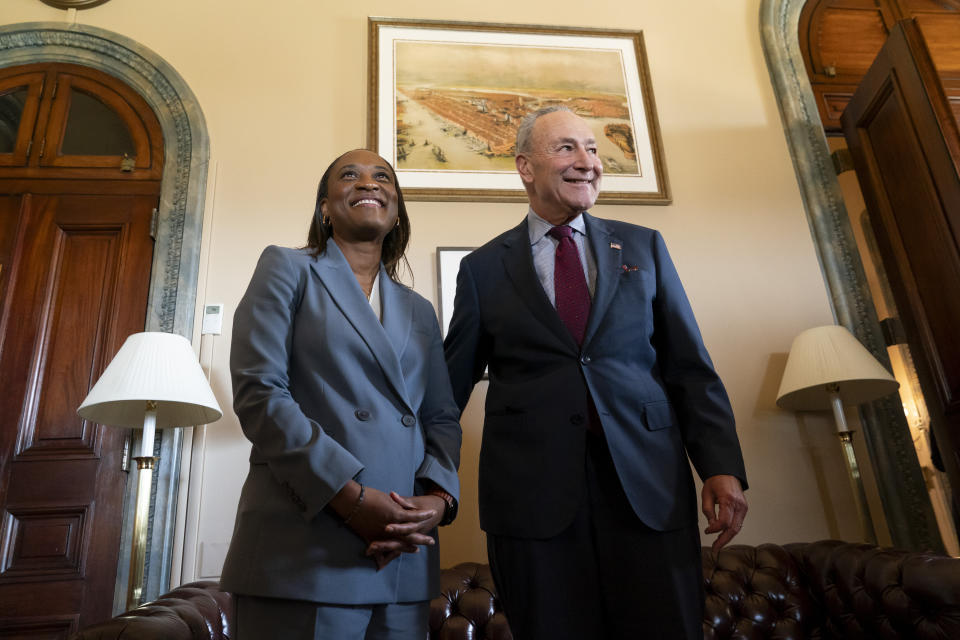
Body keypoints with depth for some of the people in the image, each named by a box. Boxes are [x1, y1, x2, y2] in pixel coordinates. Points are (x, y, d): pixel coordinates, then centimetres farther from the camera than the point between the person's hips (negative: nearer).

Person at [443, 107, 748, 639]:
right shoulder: (483, 268, 7)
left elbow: (690, 367, 8)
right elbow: (451, 383, 9)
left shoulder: (645, 247, 12)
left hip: (650, 487, 2)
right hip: (531, 490, -1)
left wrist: (722, 466, -2)